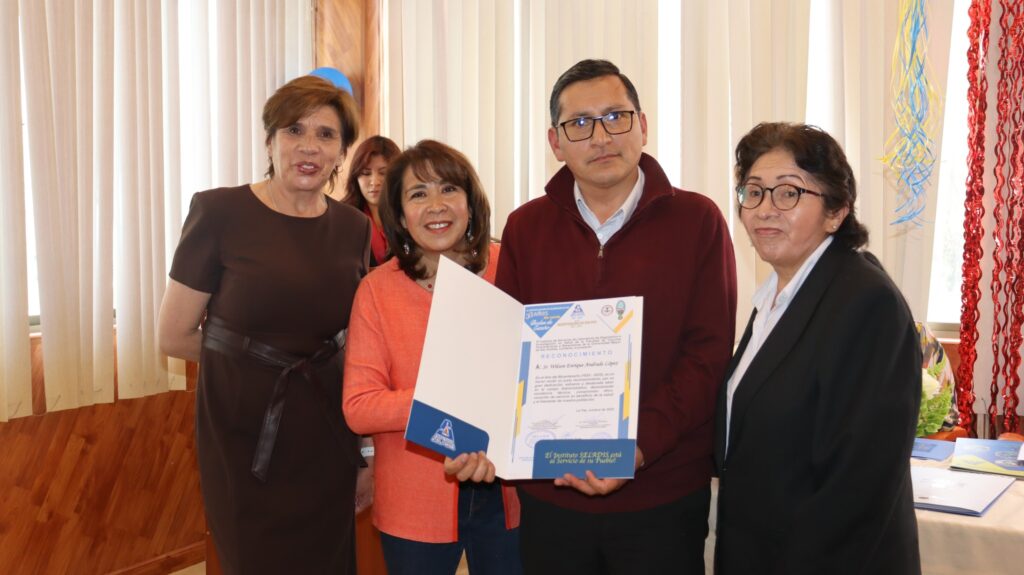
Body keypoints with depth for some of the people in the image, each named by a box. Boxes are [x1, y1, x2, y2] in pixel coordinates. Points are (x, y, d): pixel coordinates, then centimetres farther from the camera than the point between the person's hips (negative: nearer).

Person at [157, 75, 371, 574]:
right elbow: (174, 338, -6)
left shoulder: (354, 227, 2)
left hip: (324, 426, 4)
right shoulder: (220, 212, -10)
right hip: (243, 427, -3)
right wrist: (250, 356, 2)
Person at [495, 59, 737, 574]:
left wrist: (637, 447, -19)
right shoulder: (525, 228, 5)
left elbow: (708, 354, -8)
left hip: (663, 497, -2)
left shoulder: (696, 221, -4)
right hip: (550, 492, 2)